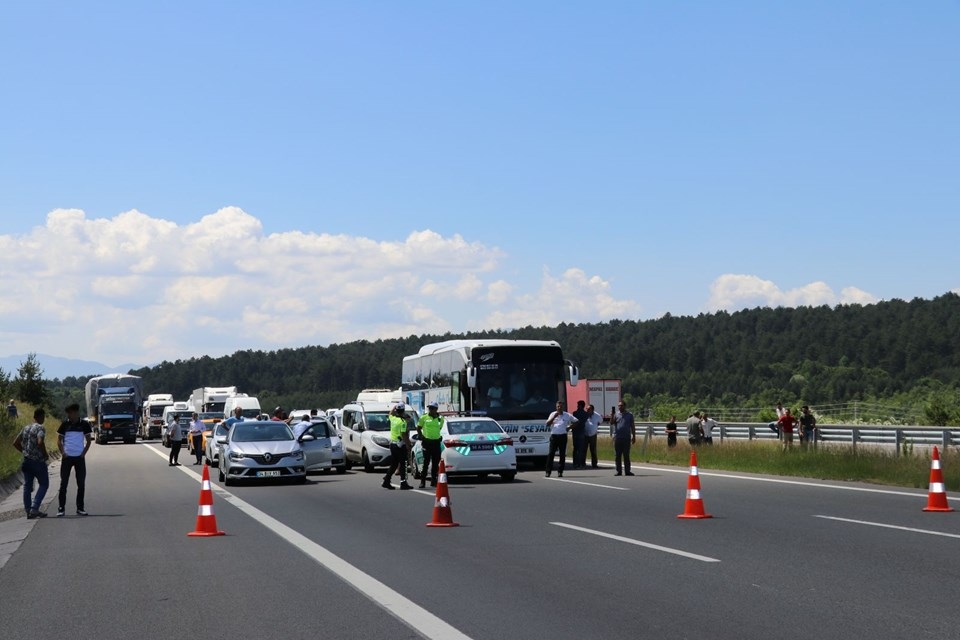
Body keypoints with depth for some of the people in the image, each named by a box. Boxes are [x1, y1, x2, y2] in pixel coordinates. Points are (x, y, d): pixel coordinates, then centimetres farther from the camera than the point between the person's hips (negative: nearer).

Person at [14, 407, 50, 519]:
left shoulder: (26, 428, 11)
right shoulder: (40, 428, -12)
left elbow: (15, 443, 13)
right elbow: (40, 443, -27)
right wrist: (46, 455, -13)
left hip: (26, 460, 7)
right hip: (38, 461, -7)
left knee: (27, 486, 10)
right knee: (44, 484, 4)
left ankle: (28, 511, 11)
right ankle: (34, 508, -7)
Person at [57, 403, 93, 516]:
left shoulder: (84, 424, 0)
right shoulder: (65, 424, 0)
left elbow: (89, 440, 6)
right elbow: (59, 440, 6)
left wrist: (84, 453, -5)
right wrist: (62, 453, -7)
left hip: (80, 457, 0)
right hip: (67, 457, 0)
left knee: (81, 483, 3)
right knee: (63, 483, -1)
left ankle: (80, 508, 11)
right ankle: (61, 508, 3)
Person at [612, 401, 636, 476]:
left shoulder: (629, 415, 8)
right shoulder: (616, 414, 10)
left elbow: (632, 426, 10)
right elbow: (612, 422, -6)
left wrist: (634, 436, 5)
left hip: (627, 438, -1)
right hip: (617, 438, 1)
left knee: (626, 455, 1)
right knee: (617, 455, 1)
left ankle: (627, 470, 4)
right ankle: (618, 471, 6)